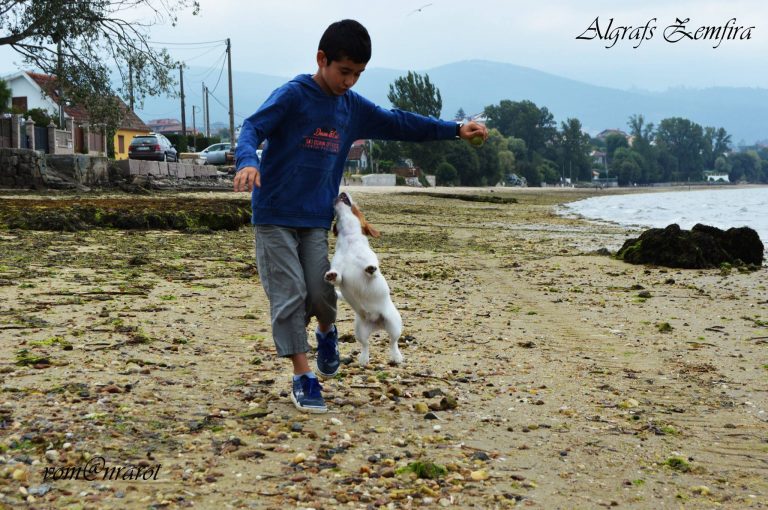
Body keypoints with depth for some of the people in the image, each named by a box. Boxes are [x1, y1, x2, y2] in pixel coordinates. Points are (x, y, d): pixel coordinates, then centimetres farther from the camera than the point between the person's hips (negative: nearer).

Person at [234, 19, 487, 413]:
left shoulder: (354, 108, 9)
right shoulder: (292, 95, -9)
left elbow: (400, 124, 16)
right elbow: (252, 129, -18)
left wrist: (456, 130, 14)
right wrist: (248, 162, -39)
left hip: (317, 219, 4)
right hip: (274, 215, -4)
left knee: (321, 292, -7)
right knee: (289, 295, -6)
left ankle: (326, 330, 27)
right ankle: (303, 377, 3)